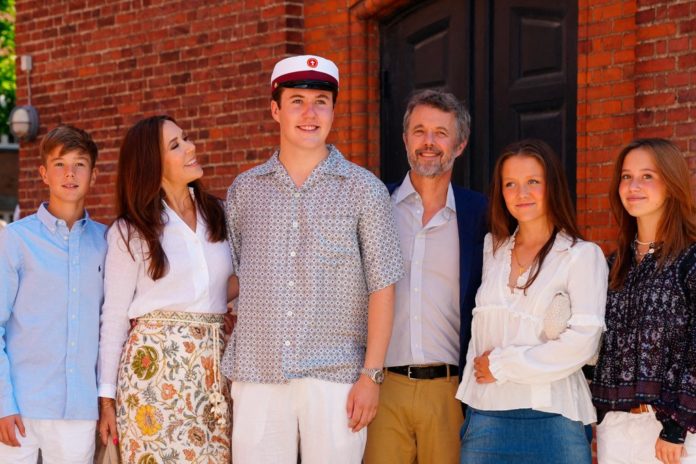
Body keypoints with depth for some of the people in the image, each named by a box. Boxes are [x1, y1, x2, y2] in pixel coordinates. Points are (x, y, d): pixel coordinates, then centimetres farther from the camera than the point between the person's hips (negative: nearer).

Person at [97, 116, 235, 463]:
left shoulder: (217, 215, 11)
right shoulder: (130, 232, 0)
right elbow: (114, 317, 0)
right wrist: (106, 397, -2)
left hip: (214, 365, 4)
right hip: (154, 365, -3)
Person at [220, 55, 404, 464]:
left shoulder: (364, 189, 3)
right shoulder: (244, 190, 11)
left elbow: (382, 288, 0)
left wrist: (371, 374, -6)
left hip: (334, 376, -2)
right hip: (256, 375, 2)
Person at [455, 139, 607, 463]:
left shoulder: (583, 255, -2)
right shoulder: (492, 248, 14)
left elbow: (582, 341, -11)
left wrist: (502, 365, -8)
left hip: (552, 416, -4)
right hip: (486, 416, 4)